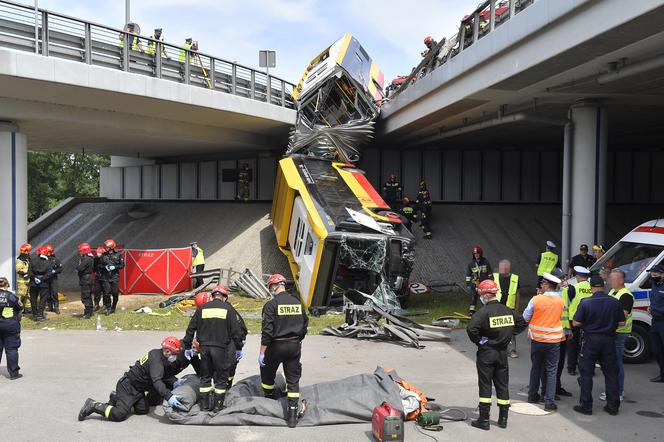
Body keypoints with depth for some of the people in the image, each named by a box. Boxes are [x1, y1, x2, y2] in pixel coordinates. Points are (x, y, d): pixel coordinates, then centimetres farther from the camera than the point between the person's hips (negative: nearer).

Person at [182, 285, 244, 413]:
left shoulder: (202, 308, 9)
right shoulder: (228, 309, 0)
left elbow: (191, 329, 10)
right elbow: (235, 330, -3)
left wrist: (188, 346, 19)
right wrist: (239, 348, 5)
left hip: (204, 347, 3)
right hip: (220, 348, -3)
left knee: (205, 377, 15)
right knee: (221, 378, 8)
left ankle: (204, 405, 19)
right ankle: (218, 406, 10)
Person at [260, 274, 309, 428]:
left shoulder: (271, 304, -13)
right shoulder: (298, 303, 4)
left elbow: (267, 331, -16)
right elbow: (304, 326, 11)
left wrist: (262, 352, -11)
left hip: (276, 346, -4)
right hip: (295, 346, 4)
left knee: (267, 372, 21)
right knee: (293, 380, 8)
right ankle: (292, 415, 5)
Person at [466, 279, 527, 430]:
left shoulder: (483, 312, -17)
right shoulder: (507, 310, 2)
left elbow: (471, 328, -28)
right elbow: (522, 323, 14)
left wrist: (478, 341, -12)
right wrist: (509, 335, 14)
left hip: (486, 352, -5)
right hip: (503, 353, 5)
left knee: (485, 385, 2)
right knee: (503, 385, 12)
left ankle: (484, 419, 4)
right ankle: (503, 419, 19)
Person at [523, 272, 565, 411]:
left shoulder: (536, 299, -12)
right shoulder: (560, 301, -4)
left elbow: (526, 317, -4)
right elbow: (559, 316, 10)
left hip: (537, 339, 0)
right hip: (554, 340, 0)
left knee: (536, 368, 16)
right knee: (551, 370, 4)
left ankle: (533, 396, 27)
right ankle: (549, 401, 0)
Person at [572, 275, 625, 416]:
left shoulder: (586, 303, -12)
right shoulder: (615, 302, -4)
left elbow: (576, 323, -11)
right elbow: (621, 322, 1)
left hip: (591, 340, -3)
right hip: (609, 340, 3)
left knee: (586, 373, 6)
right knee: (611, 373, 13)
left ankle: (586, 405, 8)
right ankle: (613, 406, 17)